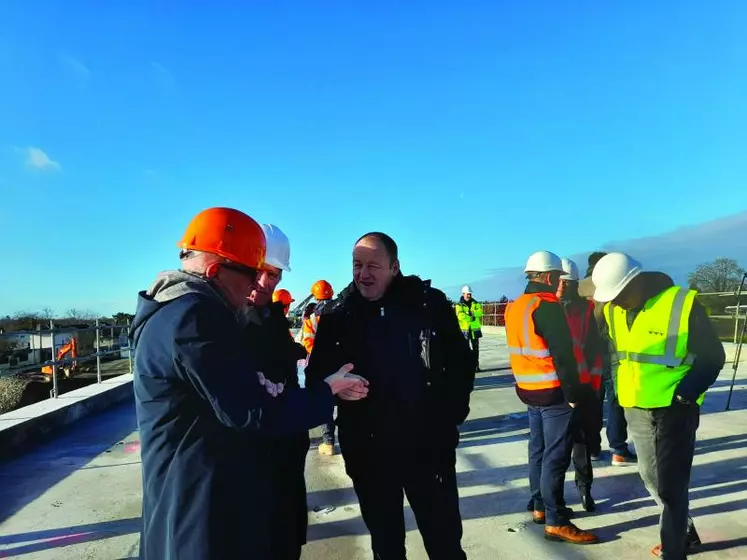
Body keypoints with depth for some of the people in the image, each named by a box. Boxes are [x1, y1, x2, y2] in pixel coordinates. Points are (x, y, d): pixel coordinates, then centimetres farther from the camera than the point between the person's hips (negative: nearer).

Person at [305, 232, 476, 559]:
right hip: (368, 452, 2)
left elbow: (461, 363, 2)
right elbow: (316, 376, 1)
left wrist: (452, 413, -5)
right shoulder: (338, 316, -3)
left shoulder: (429, 303, -6)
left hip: (428, 446, -1)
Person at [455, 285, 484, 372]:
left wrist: (472, 313, -22)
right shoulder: (459, 305, -1)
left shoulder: (475, 303, 10)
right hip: (464, 329, -3)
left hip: (475, 329, 3)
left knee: (476, 348, 8)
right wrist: (471, 318, -19)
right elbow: (461, 316, -16)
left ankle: (476, 365, 17)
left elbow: (480, 312, -6)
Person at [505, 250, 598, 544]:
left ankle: (540, 506, 29)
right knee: (555, 456, -1)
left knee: (539, 450, 18)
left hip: (529, 389, 9)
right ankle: (555, 522, 6)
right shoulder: (548, 307, -18)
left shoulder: (515, 307, 10)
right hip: (553, 392, -9)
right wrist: (573, 393, -14)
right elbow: (563, 355, -20)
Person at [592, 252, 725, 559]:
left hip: (674, 409, -6)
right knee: (652, 478, 20)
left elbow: (713, 356, -10)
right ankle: (684, 532, 44)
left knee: (670, 484, 1)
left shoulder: (683, 304, -16)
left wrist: (686, 393, -19)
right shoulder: (613, 310, 0)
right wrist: (620, 390, 5)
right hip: (635, 410, 6)